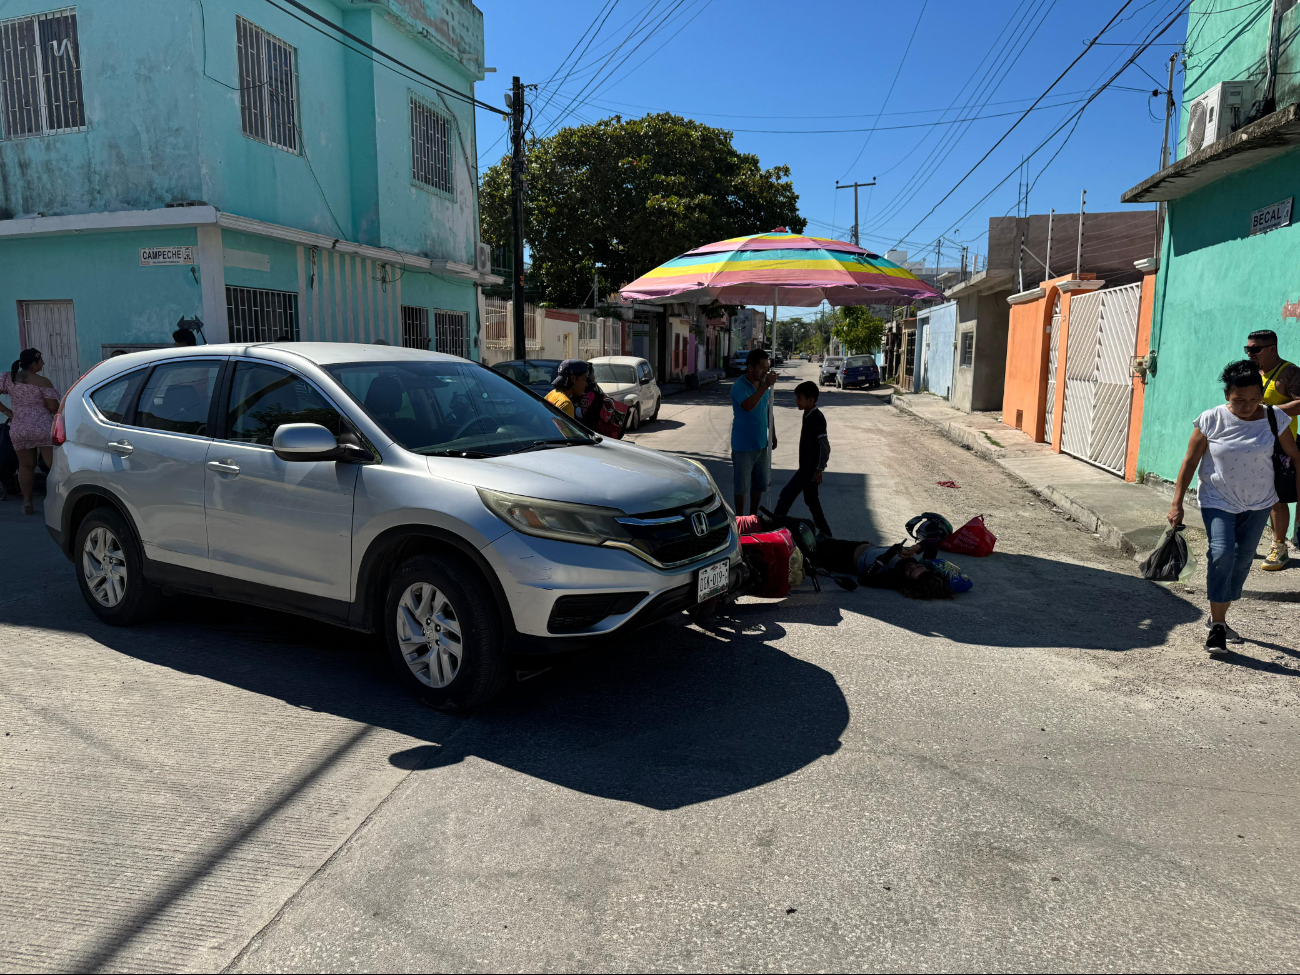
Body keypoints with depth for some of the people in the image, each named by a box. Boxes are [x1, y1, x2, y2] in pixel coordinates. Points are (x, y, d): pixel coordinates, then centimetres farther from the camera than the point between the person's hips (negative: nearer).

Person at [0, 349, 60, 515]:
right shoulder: (43, 382, -10)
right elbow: (54, 408, -12)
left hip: (18, 429, 5)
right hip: (43, 428, -5)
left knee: (26, 466, 13)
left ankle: (27, 503, 12)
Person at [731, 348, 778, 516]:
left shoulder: (764, 385, 5)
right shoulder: (739, 386, -17)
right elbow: (748, 405, -37)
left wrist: (773, 433, 18)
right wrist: (765, 386, -37)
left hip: (762, 444, 7)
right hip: (743, 446, -7)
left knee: (759, 484, 15)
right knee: (741, 486, 3)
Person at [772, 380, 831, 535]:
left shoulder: (817, 419, -20)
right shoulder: (808, 415, 9)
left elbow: (825, 447, -22)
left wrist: (819, 470, -20)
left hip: (811, 468, -10)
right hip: (806, 466, 10)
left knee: (787, 493, -9)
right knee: (811, 499, 16)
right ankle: (824, 532, 25)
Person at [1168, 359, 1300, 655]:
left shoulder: (1275, 419, -8)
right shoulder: (1211, 420, -13)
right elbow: (1190, 462, -8)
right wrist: (1177, 504, -9)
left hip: (1258, 504, 3)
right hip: (1218, 501, -3)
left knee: (1242, 561, 10)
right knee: (1222, 553, -20)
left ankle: (1219, 617, 29)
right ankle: (1216, 627, -12)